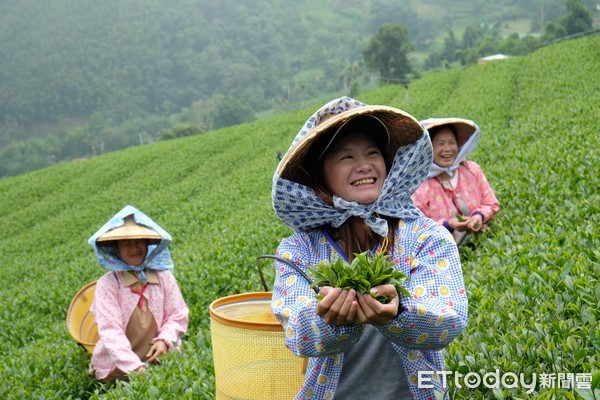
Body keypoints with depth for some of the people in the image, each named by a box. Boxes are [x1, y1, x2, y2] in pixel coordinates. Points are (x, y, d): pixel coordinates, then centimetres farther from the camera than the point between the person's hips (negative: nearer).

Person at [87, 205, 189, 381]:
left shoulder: (164, 277, 0)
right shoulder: (107, 284, -9)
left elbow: (177, 316, 6)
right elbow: (110, 330, -16)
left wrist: (164, 340, -14)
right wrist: (134, 366, -25)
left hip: (157, 359, 2)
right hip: (117, 365, -2)